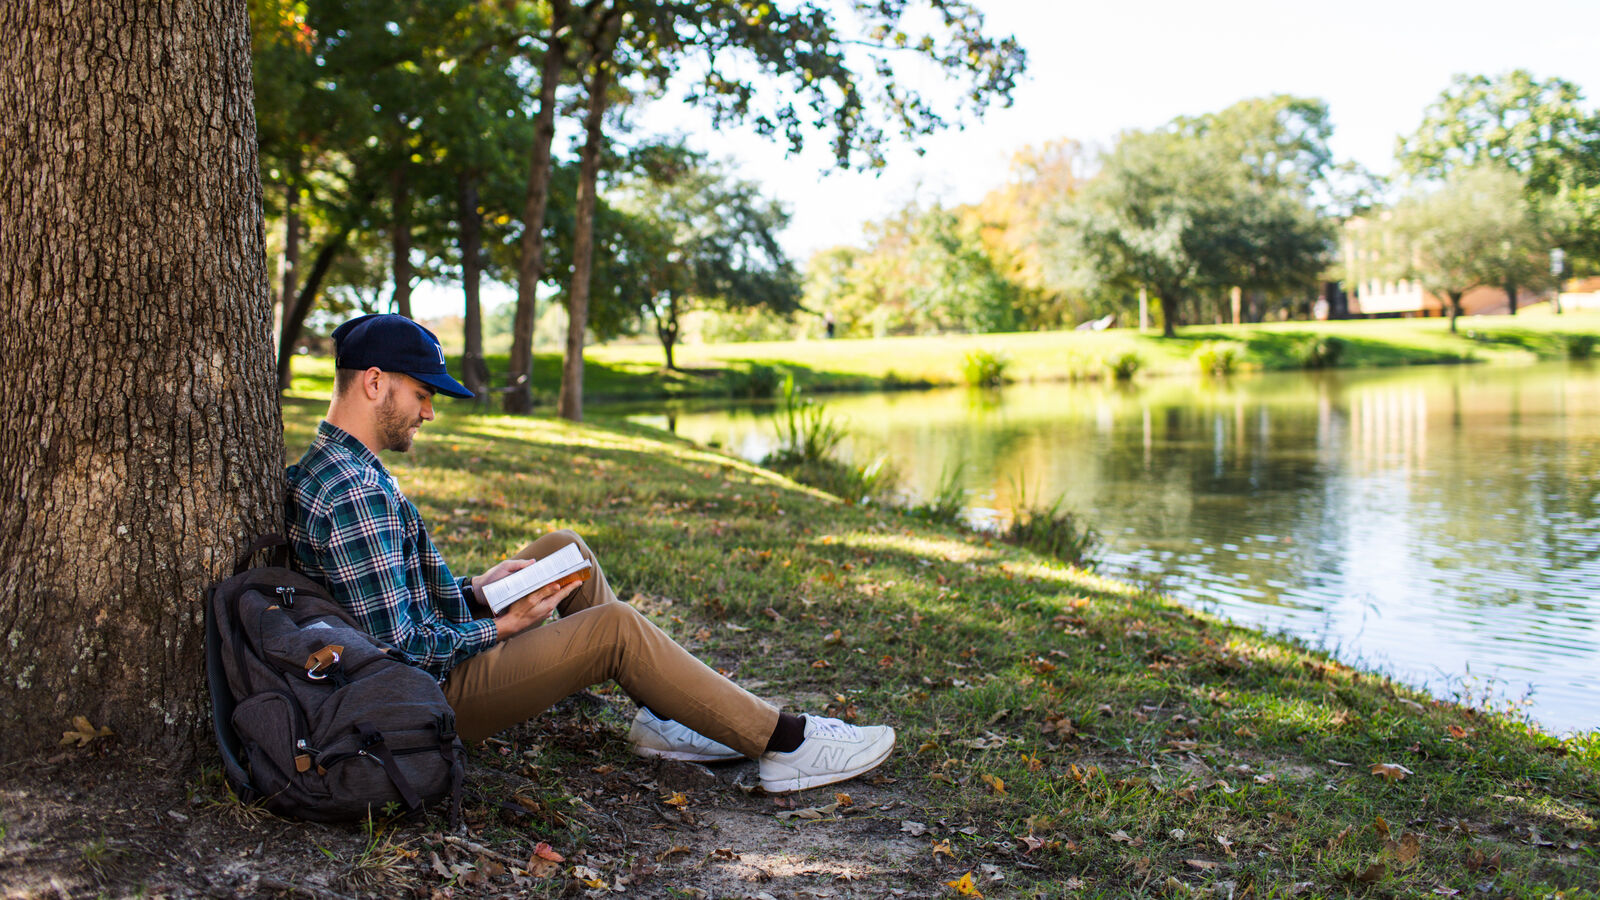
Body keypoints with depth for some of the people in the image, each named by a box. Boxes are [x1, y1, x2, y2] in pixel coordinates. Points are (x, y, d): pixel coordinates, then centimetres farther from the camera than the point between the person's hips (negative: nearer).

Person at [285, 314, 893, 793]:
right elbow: (398, 647, -27)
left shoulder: (322, 467, 9)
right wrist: (504, 628, -15)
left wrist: (475, 590, 4)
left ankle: (664, 715, 12)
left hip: (427, 650, 11)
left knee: (565, 549, 10)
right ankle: (784, 744, -8)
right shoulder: (358, 493, -26)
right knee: (615, 628, -17)